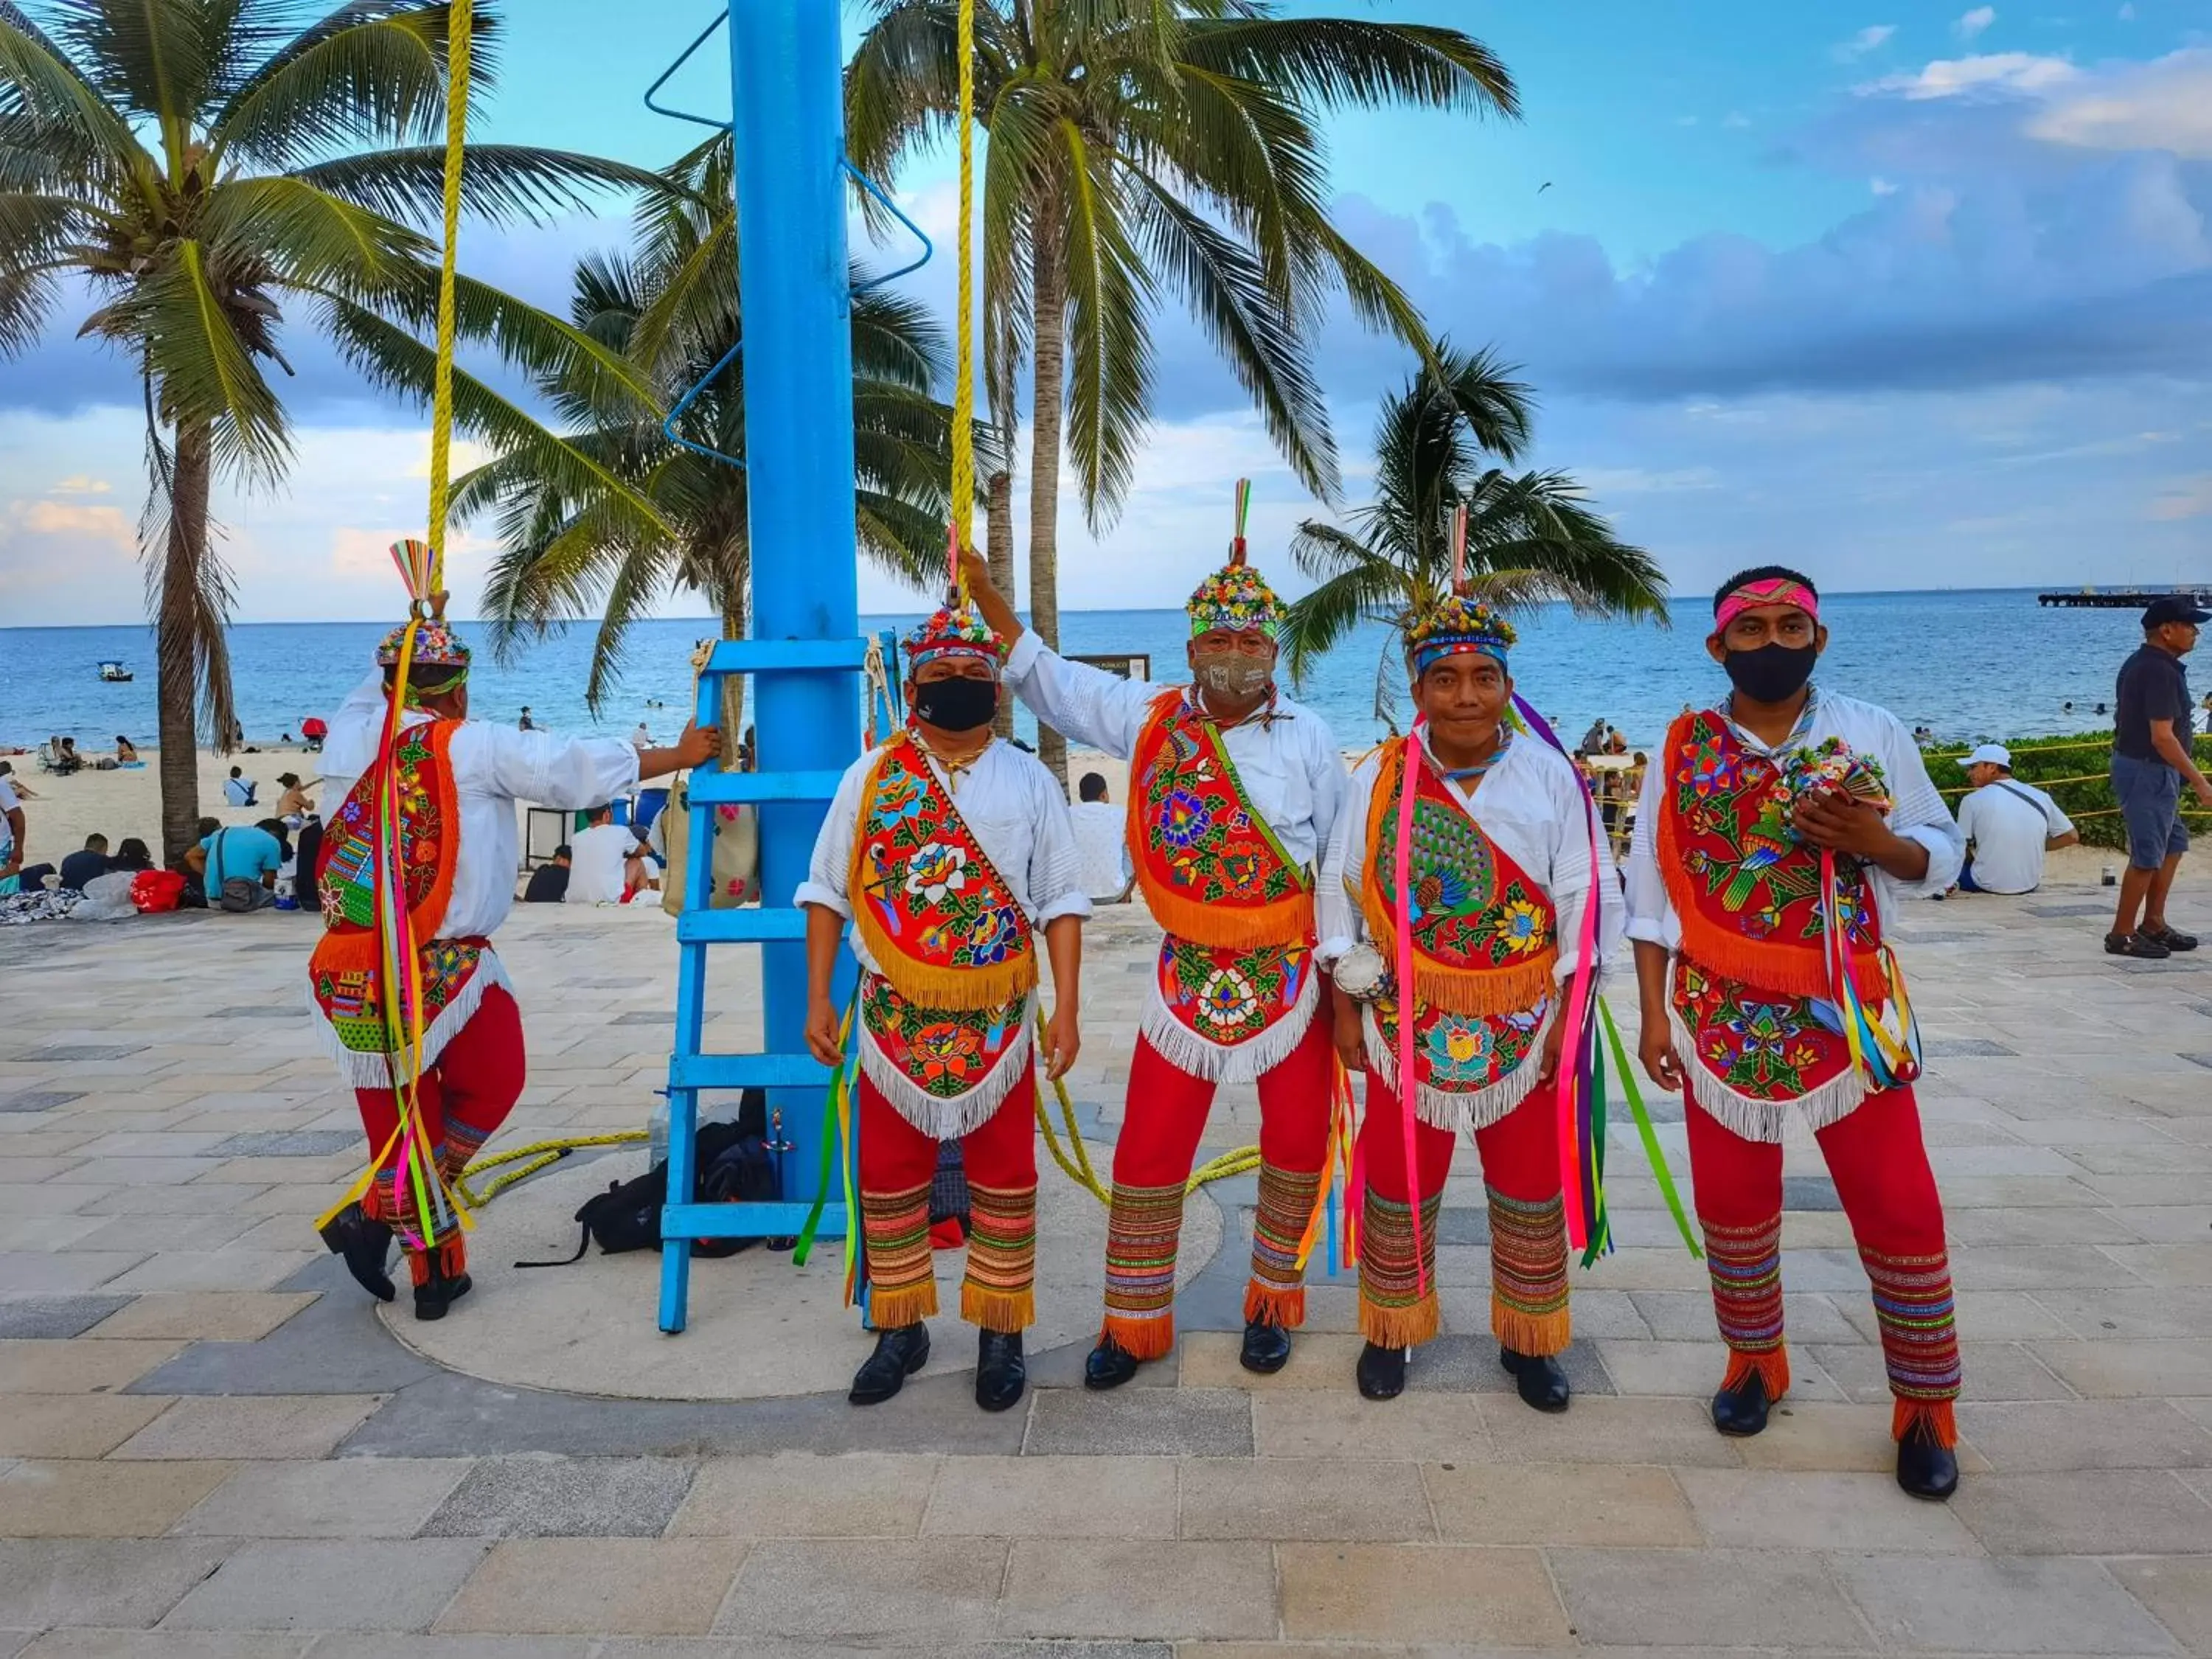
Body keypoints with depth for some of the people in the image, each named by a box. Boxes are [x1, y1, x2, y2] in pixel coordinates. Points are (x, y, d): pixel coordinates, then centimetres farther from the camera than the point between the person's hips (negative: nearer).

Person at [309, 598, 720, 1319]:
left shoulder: (349, 738, 8)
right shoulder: (469, 747, -6)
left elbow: (375, 690, 31)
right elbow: (576, 765, -2)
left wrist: (424, 623, 45)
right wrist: (677, 755, 10)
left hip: (347, 977, 6)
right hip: (441, 970, -5)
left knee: (398, 1122, 15)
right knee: (489, 1088, 18)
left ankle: (434, 1274, 24)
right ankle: (374, 1214, 6)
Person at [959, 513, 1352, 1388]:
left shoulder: (1309, 739, -4)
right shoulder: (1149, 719, 1)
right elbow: (1047, 678, 8)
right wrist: (983, 589, -2)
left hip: (1292, 977, -1)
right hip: (1188, 976, 1)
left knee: (1297, 1144, 10)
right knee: (1149, 1151, 5)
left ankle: (1271, 1303, 31)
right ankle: (1134, 1324, 21)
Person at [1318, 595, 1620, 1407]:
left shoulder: (1550, 775, -4)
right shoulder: (1379, 777, -4)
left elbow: (1586, 897, -2)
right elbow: (1339, 892, 1)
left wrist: (1570, 1013, -6)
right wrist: (1344, 1007, -1)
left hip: (1525, 1026, 0)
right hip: (1407, 1024, 0)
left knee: (1531, 1187, 11)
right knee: (1399, 1182, 10)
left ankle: (1528, 1339, 30)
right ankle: (1389, 1331, 29)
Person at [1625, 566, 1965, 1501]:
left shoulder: (1874, 734, 0)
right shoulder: (1682, 751, 0)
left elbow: (1942, 858, 5)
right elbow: (1651, 892, 2)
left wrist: (1872, 840, -17)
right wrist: (1653, 1014, -2)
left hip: (1852, 1010, 0)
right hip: (1724, 1014, 1)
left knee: (1899, 1206, 1)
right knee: (1732, 1201, 10)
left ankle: (1925, 1406, 17)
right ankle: (1755, 1361, 32)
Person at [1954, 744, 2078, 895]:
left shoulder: (1973, 801, -10)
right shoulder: (2040, 797, 0)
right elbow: (2072, 836, 6)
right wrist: (2036, 847, 14)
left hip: (1987, 886, -4)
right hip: (2030, 886, 4)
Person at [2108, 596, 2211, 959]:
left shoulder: (2138, 663, 11)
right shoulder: (2161, 672, -21)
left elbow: (2123, 717, 19)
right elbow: (2163, 737, -25)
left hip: (2132, 762, 11)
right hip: (2149, 771, -11)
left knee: (2173, 843, 19)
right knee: (2148, 856, -4)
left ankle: (2153, 924, 24)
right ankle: (2122, 935, 4)